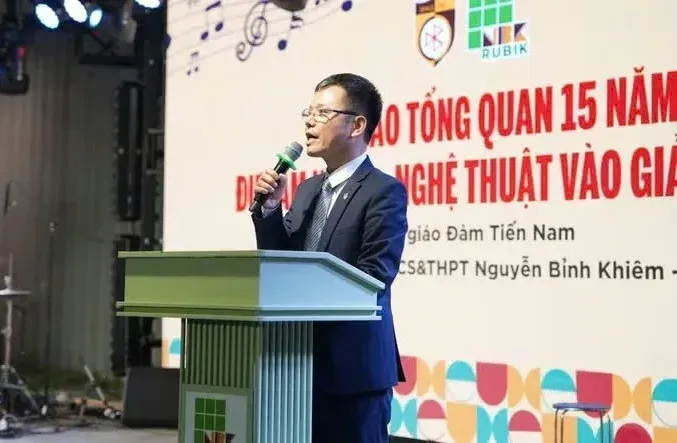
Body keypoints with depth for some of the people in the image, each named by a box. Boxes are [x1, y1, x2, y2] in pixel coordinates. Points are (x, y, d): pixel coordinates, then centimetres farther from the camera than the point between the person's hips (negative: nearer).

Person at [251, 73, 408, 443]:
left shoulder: (384, 191, -8)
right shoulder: (308, 189, 16)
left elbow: (374, 275, -17)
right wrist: (270, 208, -2)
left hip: (353, 364, -7)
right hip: (304, 359, 7)